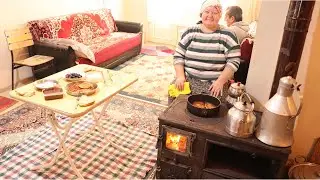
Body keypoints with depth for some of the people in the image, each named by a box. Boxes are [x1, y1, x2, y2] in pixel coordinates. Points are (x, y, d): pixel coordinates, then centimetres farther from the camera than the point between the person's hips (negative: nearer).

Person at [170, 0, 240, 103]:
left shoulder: (227, 36, 0)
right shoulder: (190, 32, 5)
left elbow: (233, 62, -3)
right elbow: (178, 56, 6)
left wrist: (220, 81, -14)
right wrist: (180, 76, -8)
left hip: (214, 83, -1)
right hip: (188, 79, 2)